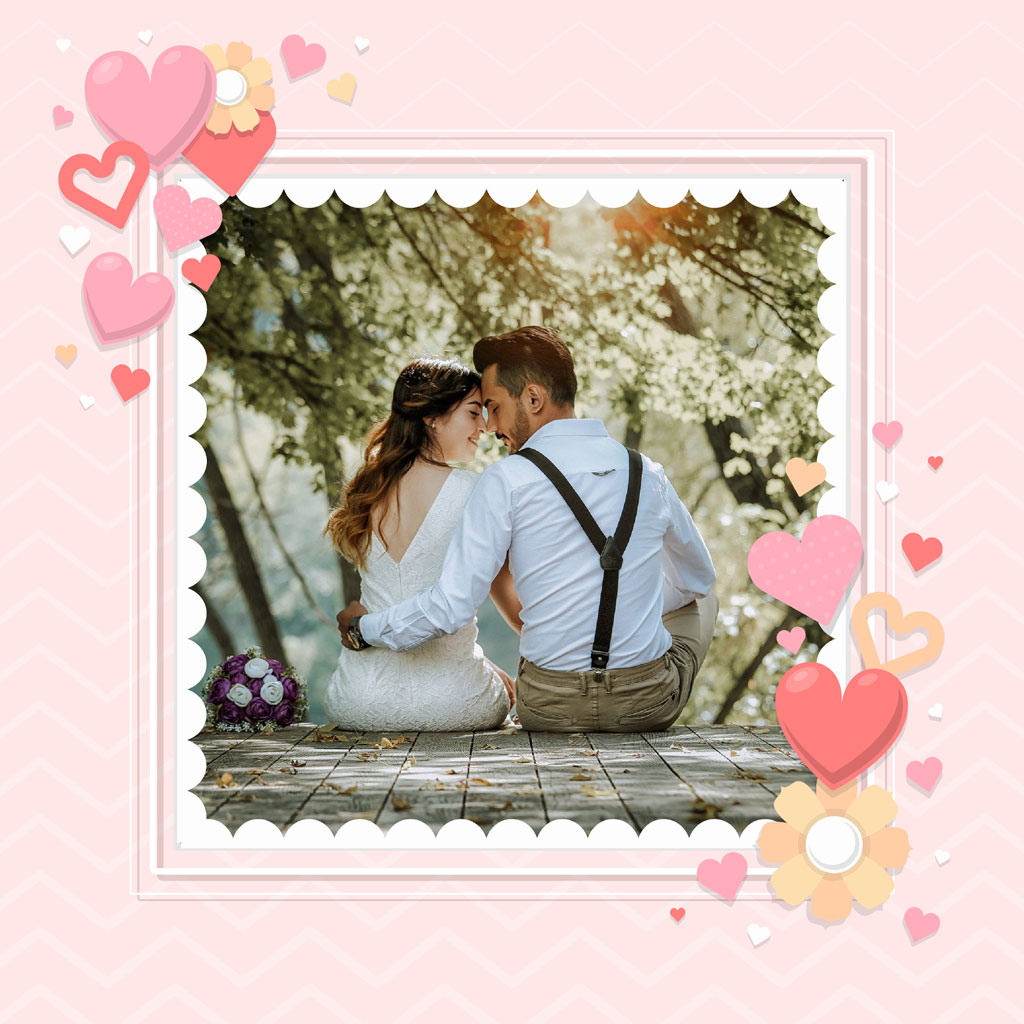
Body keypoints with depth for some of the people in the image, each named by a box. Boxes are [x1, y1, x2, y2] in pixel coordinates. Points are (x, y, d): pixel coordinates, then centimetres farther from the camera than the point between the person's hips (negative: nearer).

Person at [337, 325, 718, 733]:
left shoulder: (507, 481, -12)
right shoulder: (648, 474, 0)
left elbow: (450, 606, -13)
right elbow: (697, 577, 18)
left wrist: (363, 628, 4)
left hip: (550, 709, -1)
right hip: (649, 704, 1)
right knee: (700, 599, 34)